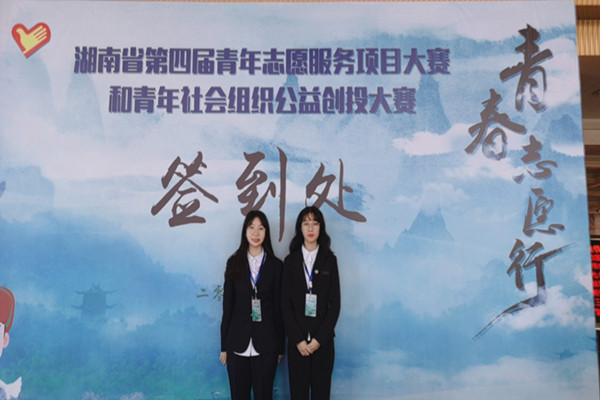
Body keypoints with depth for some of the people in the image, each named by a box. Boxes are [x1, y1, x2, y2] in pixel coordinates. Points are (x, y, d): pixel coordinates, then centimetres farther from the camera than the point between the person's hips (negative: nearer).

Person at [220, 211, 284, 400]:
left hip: (266, 344, -1)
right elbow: (227, 305, 5)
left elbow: (279, 307, 4)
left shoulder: (275, 265, 3)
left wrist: (280, 347, 2)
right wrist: (224, 345, 3)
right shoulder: (234, 263, 4)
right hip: (238, 343, 1)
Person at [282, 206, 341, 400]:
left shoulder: (329, 260, 3)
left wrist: (319, 339, -8)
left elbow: (335, 303, 0)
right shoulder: (290, 261, 4)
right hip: (297, 341, 0)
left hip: (323, 341, 0)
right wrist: (298, 340, -8)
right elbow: (285, 304, 1)